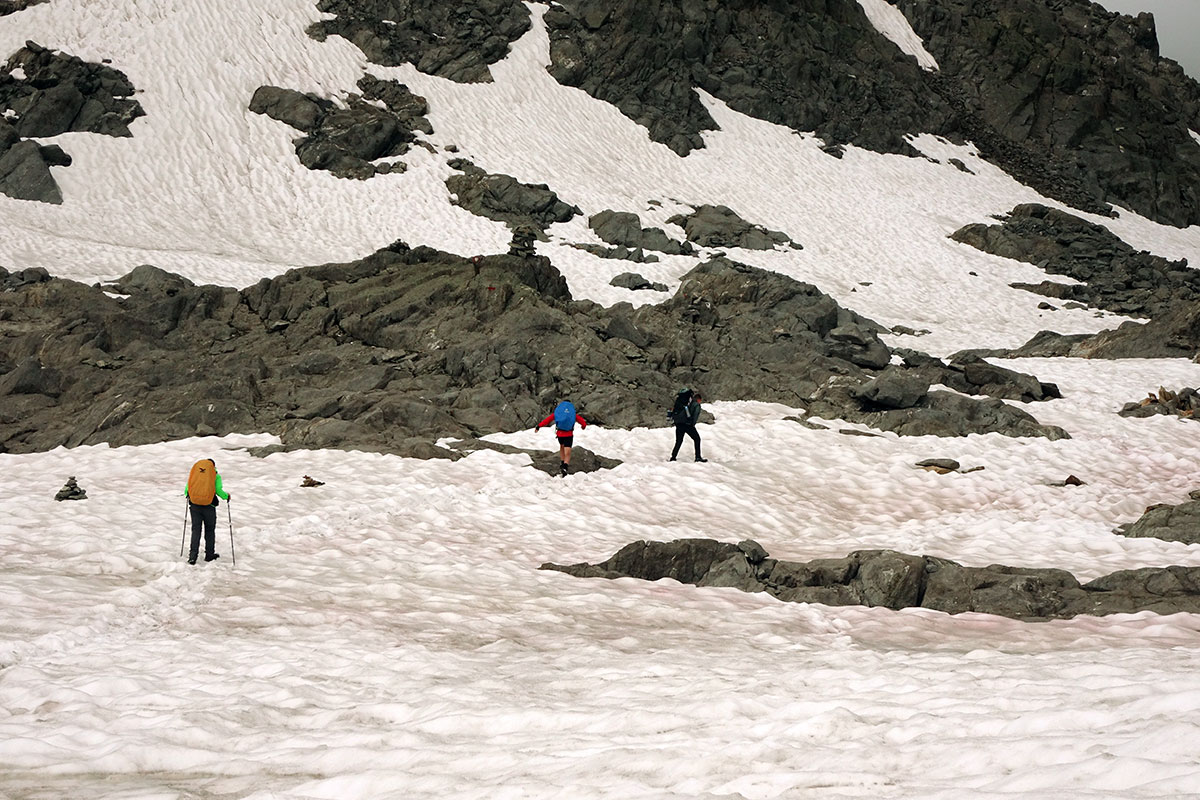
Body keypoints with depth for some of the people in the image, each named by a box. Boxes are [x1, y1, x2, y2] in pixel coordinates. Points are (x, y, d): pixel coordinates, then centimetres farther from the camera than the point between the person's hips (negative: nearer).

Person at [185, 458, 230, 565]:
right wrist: (227, 496, 10)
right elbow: (219, 491, -9)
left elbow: (187, 490, 5)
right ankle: (209, 554, 21)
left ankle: (193, 556, -5)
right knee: (210, 530, 14)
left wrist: (187, 495, 27)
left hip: (194, 506, 2)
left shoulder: (194, 472, 7)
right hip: (209, 507, -2)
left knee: (196, 530, 5)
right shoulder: (216, 475, 0)